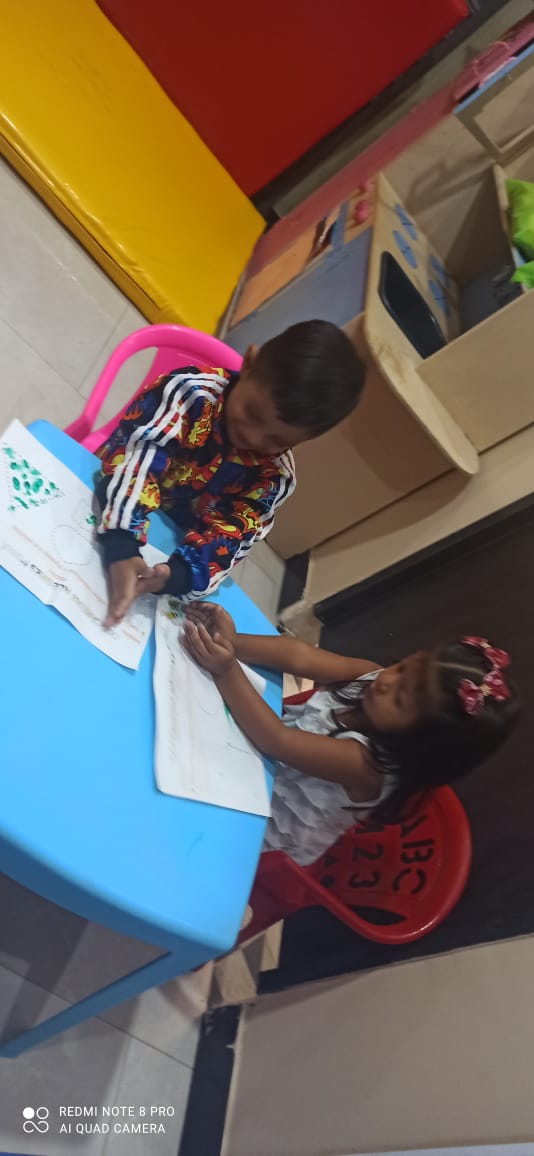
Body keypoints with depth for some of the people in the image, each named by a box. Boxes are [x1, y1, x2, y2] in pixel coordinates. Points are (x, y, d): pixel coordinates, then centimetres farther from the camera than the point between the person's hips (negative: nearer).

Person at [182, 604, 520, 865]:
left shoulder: (365, 764, -35)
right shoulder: (371, 677, -19)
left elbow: (277, 742, -40)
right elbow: (301, 657, -25)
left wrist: (226, 671, -50)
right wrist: (230, 642, -40)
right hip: (265, 768, 6)